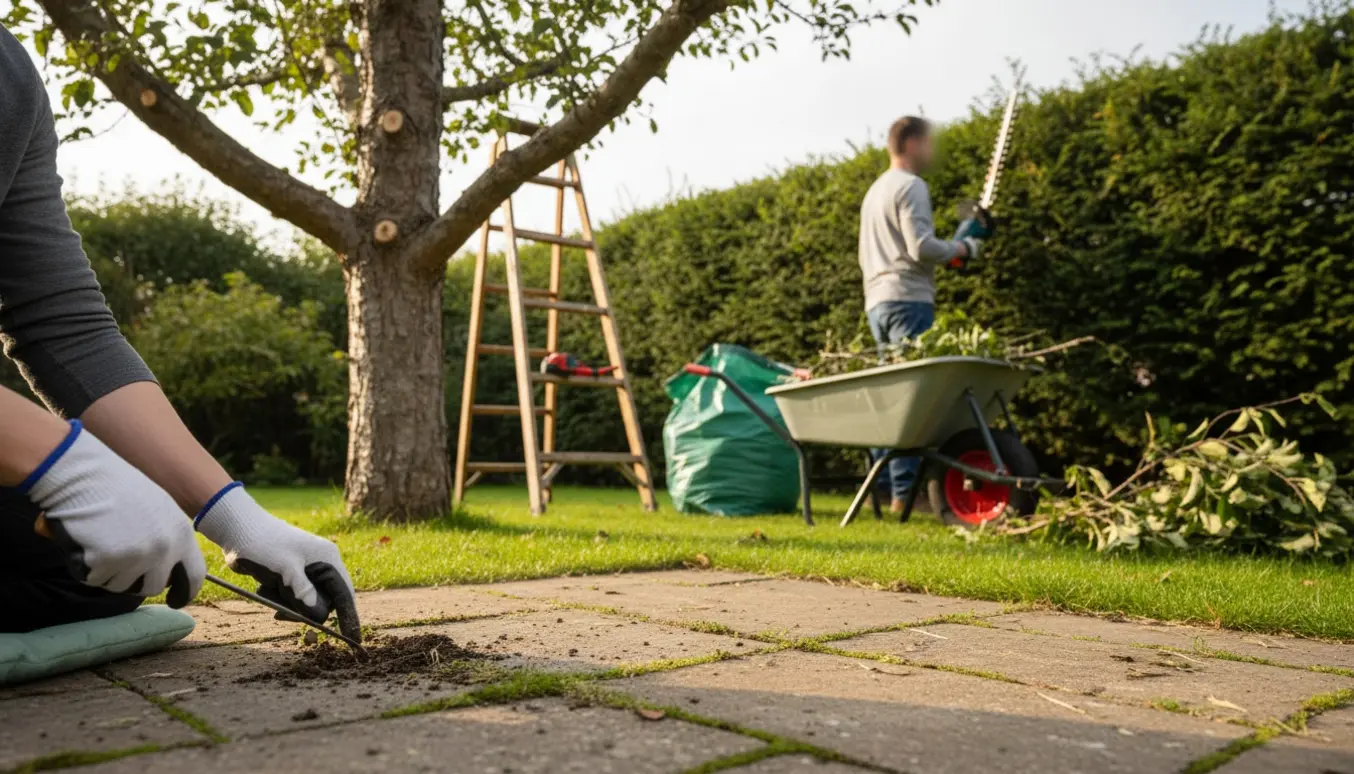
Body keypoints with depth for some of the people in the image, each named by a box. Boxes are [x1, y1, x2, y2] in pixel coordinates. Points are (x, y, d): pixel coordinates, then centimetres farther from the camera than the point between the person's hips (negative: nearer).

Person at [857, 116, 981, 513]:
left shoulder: (875, 190, 24)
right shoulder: (911, 186, -6)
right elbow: (921, 247, -17)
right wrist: (962, 248, 0)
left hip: (877, 301, 9)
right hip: (908, 299, -9)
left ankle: (885, 487, 10)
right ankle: (905, 489, -13)